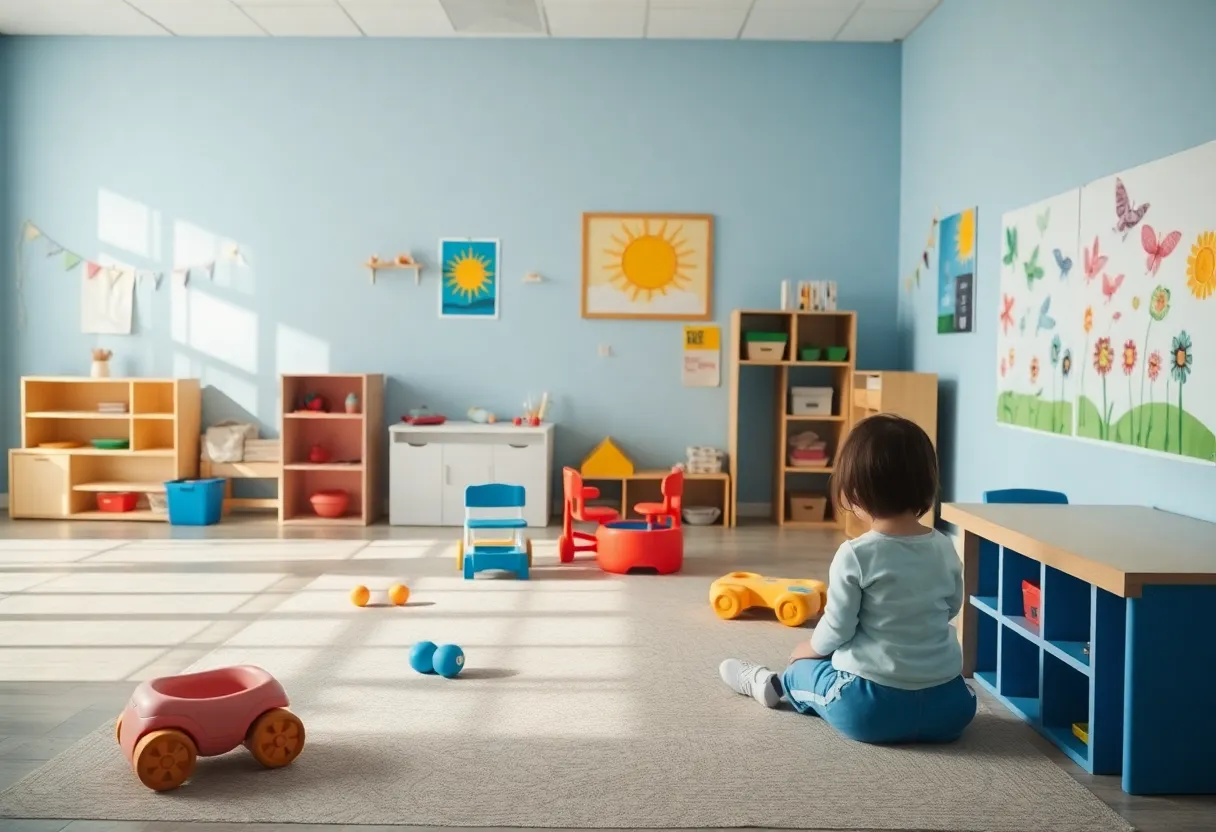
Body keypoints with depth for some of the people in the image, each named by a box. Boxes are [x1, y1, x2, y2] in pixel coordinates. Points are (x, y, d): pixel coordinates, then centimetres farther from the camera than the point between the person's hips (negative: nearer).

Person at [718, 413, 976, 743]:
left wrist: (807, 649, 12)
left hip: (872, 706, -3)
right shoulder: (946, 549, 0)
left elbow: (837, 628, -10)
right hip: (950, 707, 3)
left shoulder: (855, 555, -16)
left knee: (802, 669, 24)